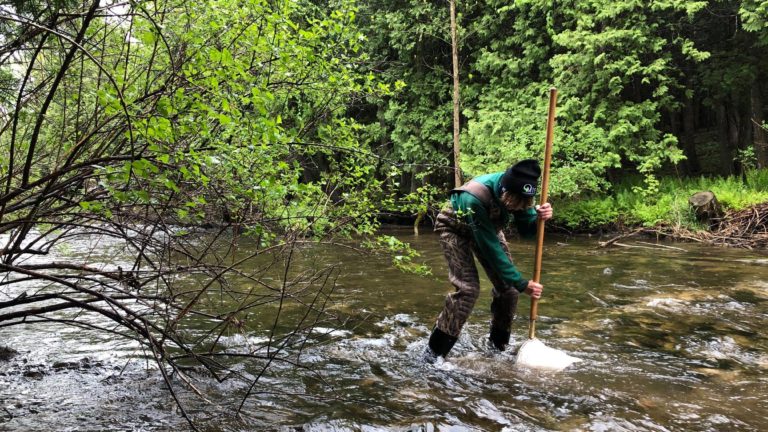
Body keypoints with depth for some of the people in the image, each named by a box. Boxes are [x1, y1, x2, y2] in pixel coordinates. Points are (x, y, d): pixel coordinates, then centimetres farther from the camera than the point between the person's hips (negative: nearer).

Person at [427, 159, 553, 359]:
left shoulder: (518, 191, -25)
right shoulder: (475, 198, -43)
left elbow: (526, 230, -13)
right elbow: (491, 249, -37)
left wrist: (538, 218, -37)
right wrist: (522, 284, -32)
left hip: (488, 227, 6)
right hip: (455, 229, -6)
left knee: (508, 284, -3)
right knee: (468, 288, -20)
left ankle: (500, 343, 19)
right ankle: (436, 352, -9)